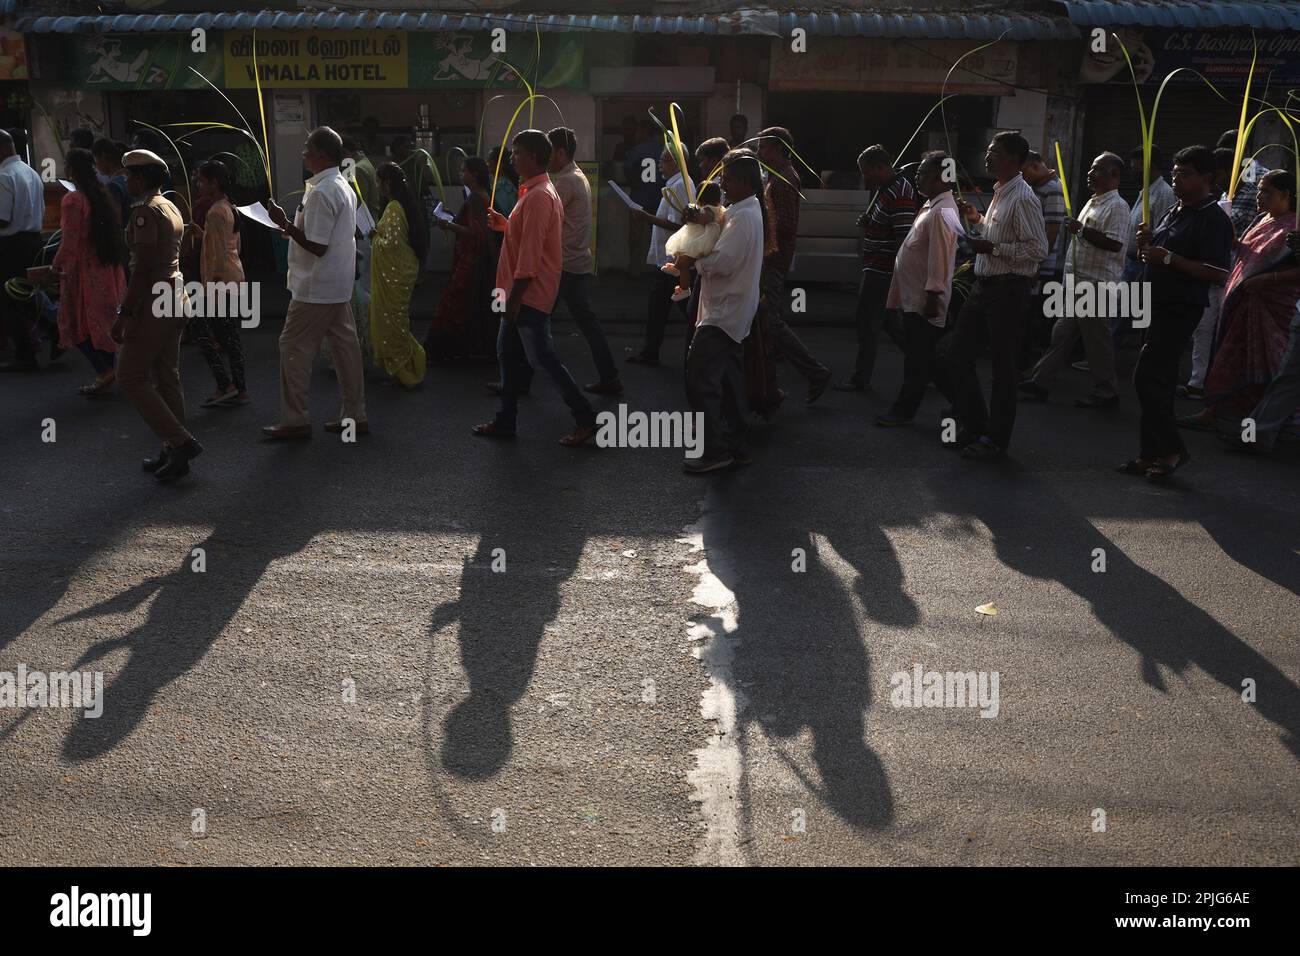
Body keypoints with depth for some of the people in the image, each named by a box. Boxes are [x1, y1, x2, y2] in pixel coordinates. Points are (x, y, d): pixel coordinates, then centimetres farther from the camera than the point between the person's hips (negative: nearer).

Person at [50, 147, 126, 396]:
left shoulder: (72, 200, -15)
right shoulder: (103, 196, 7)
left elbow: (70, 239, -17)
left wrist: (57, 264, -7)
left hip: (82, 269, -7)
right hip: (107, 268, 7)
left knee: (75, 322, 3)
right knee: (103, 320, 14)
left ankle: (103, 371, -6)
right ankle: (109, 371, 18)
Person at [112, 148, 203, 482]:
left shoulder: (146, 211, -15)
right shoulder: (171, 208, 14)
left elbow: (144, 266, -21)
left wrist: (124, 313, -20)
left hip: (152, 302, -9)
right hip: (175, 298, 9)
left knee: (130, 378, -3)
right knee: (167, 377, 12)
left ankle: (181, 442, -7)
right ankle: (174, 453, 17)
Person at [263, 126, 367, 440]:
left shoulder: (320, 193, -19)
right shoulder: (344, 187, 11)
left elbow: (317, 246, -22)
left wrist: (284, 224, -16)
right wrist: (292, 228, 16)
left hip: (316, 288, -10)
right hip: (340, 285, 10)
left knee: (293, 347, -1)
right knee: (345, 344, 10)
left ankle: (295, 420, 4)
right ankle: (354, 416, 15)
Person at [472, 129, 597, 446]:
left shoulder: (538, 196, -19)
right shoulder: (536, 191, 15)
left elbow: (530, 252, -23)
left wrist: (514, 297, -22)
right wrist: (505, 225, 10)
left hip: (530, 294, -11)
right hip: (522, 294, 11)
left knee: (542, 357, -6)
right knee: (506, 352, 14)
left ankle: (586, 419, 1)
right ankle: (505, 421, 22)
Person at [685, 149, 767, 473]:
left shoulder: (743, 217, -19)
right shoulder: (748, 210, 14)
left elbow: (720, 262, -24)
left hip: (724, 314, -10)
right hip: (734, 312, 10)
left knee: (700, 377, -10)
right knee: (727, 378, 15)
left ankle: (714, 450, -7)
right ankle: (734, 444, 22)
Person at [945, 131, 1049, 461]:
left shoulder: (1022, 198, -16)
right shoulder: (999, 193, 13)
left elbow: (1038, 249, -21)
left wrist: (991, 248, -22)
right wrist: (978, 219, 14)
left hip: (1008, 289, -9)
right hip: (984, 285, 10)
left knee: (1003, 366, 2)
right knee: (955, 354, 11)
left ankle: (996, 439, 15)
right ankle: (974, 425, 25)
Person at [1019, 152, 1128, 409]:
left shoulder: (1117, 206, -11)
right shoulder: (1092, 202, 18)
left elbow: (1114, 244, -24)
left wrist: (1081, 230, -23)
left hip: (1097, 284, -9)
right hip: (1078, 282, 9)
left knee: (1097, 340, -2)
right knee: (1062, 333, 11)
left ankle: (1105, 393, 8)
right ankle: (1040, 382, 16)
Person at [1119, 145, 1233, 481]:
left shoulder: (1214, 219, -11)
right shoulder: (1174, 212, 16)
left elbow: (1217, 274, -19)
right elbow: (1151, 257, 25)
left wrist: (1168, 257, -21)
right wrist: (1145, 243, 2)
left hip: (1181, 310, -9)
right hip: (1158, 305, 9)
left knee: (1147, 378, -13)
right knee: (1159, 381, 11)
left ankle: (1172, 449, 0)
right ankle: (1152, 454, 17)